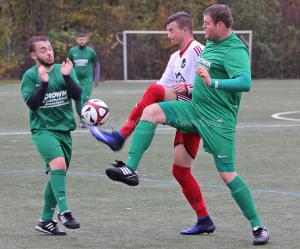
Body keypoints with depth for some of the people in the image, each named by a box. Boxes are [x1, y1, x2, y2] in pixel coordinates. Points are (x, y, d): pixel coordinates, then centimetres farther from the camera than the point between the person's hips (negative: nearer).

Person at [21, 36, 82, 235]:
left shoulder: (64, 70, 7)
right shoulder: (30, 75, -2)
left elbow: (77, 95, -4)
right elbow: (32, 103, -12)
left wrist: (67, 77, -18)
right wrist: (43, 83, -23)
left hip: (65, 129, 5)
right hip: (43, 129, -5)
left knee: (56, 176, 10)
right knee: (58, 163, -29)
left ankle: (46, 221, 21)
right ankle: (64, 212, -31)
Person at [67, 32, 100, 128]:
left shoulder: (91, 51, -1)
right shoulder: (72, 51, 3)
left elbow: (96, 65, 9)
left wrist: (96, 80, 5)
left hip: (87, 80, -2)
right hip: (76, 79, 2)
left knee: (85, 99, -15)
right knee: (77, 101, 5)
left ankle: (84, 120, -12)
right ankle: (81, 118, 22)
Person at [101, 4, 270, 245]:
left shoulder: (236, 51, -18)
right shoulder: (211, 43, 10)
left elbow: (245, 82, -33)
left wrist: (213, 83, -42)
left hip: (218, 119, -8)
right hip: (195, 107, 8)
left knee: (227, 174, -7)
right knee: (151, 111, -7)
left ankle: (258, 226, 5)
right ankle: (130, 168, -13)